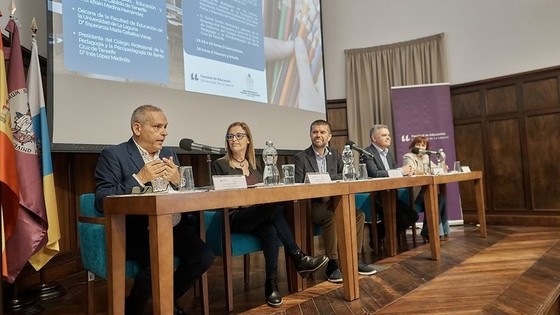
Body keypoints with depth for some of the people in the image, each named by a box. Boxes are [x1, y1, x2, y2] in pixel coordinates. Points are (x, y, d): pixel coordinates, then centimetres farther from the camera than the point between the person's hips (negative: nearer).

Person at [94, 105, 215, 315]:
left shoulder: (169, 154, 16)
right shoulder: (113, 155, -3)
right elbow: (102, 201, -12)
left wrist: (177, 181, -5)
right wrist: (139, 178, -17)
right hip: (138, 232, -5)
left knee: (204, 256, -15)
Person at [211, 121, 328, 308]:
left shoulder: (256, 165, 18)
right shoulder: (219, 165, 2)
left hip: (261, 215, 5)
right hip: (235, 219, -5)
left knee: (271, 230, -33)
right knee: (275, 208, -31)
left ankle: (272, 284, -25)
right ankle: (299, 259, -25)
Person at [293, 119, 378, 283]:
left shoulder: (335, 155, 12)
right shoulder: (300, 158, -3)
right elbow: (297, 187, -9)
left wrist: (325, 178, -17)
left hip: (332, 201, 5)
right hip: (311, 204, -5)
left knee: (359, 214, -15)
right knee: (331, 218, -33)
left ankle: (355, 259, -4)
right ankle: (332, 265, -21)